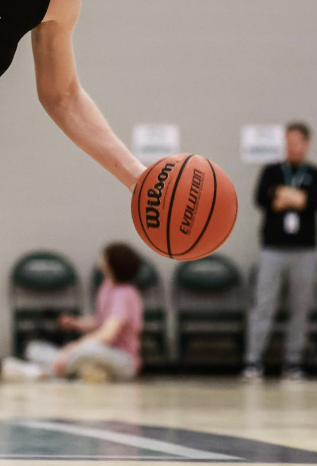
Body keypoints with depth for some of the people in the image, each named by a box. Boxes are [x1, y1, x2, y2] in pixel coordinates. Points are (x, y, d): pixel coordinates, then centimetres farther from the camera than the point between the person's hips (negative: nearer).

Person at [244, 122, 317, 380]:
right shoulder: (272, 172, 9)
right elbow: (261, 199, -4)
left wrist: (285, 197, -10)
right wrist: (296, 200, -10)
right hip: (273, 249, -1)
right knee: (264, 305, -5)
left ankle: (294, 361, 8)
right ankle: (253, 361, -4)